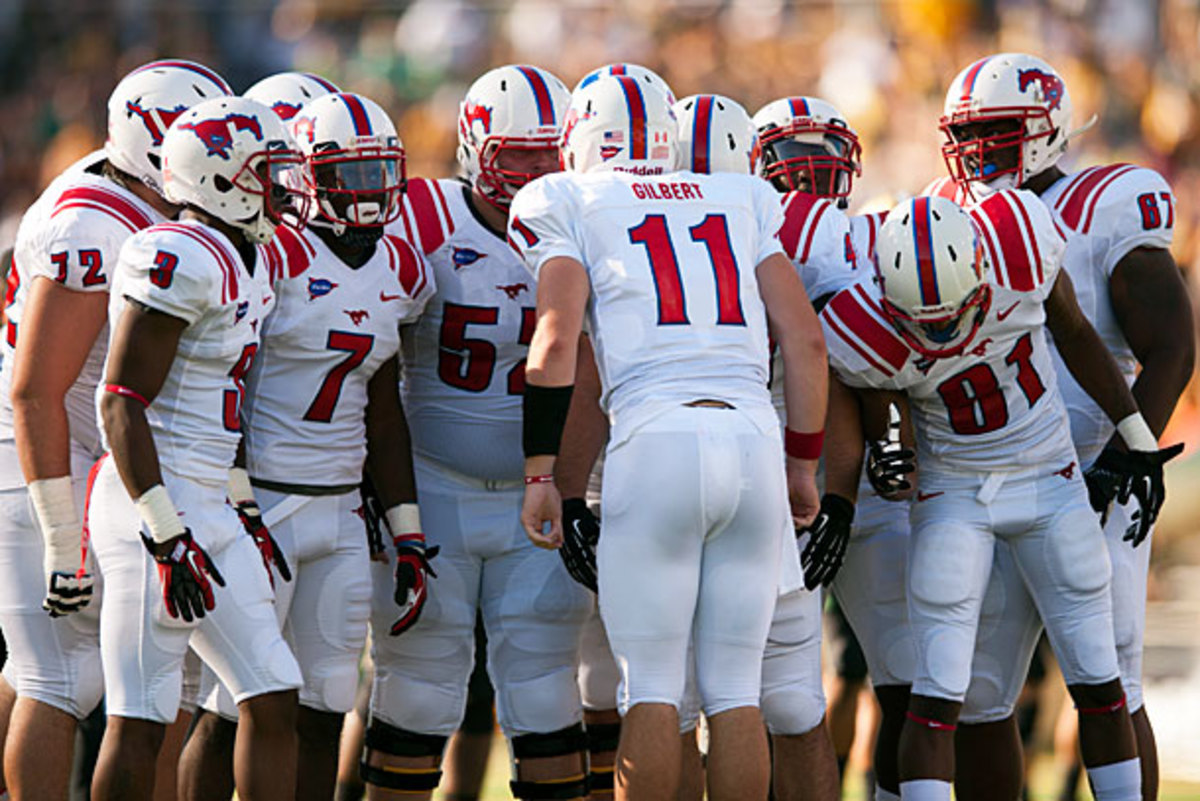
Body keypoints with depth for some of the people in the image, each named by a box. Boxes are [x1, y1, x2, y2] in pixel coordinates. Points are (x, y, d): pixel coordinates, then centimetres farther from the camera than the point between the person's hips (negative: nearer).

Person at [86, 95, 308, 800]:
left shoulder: (251, 262, 15)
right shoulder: (181, 260, -15)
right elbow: (121, 404, -18)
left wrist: (246, 515, 22)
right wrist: (166, 536, -21)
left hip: (210, 509, 10)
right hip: (155, 504, -10)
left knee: (274, 701, 7)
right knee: (141, 720, -6)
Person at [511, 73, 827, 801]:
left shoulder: (568, 203, 11)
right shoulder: (743, 201, 21)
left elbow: (557, 341, -1)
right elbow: (805, 340, 16)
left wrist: (541, 474, 2)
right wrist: (803, 466, 23)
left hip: (657, 442, -3)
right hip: (754, 437, 3)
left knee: (652, 689, 1)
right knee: (735, 689, 8)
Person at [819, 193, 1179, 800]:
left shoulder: (1020, 247, -21)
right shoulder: (871, 339, -25)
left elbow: (1074, 333, -1)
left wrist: (1136, 435, 5)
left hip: (1050, 479, 2)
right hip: (953, 495, -2)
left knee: (1097, 681, 5)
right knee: (937, 695, -11)